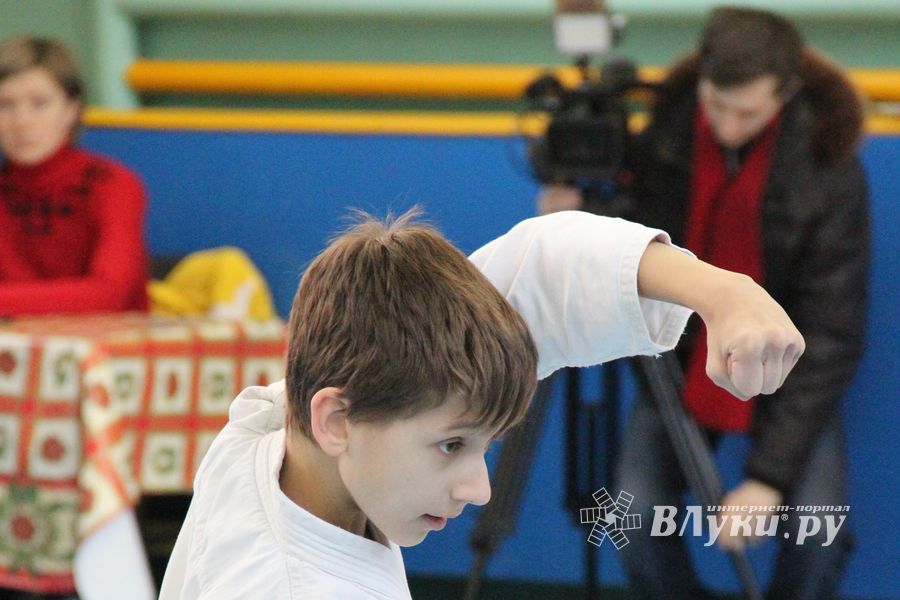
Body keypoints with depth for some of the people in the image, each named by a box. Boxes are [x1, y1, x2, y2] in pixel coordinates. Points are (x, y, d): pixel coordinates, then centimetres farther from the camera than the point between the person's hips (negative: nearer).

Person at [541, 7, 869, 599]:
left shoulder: (829, 167, -21)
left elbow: (831, 337, -21)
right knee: (636, 514, -20)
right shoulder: (662, 134, -14)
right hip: (680, 360, 2)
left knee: (816, 528, -23)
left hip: (784, 372, -2)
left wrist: (770, 474, -27)